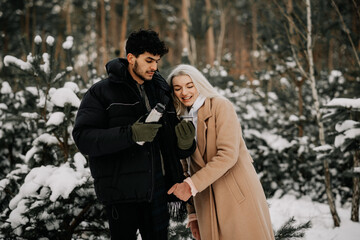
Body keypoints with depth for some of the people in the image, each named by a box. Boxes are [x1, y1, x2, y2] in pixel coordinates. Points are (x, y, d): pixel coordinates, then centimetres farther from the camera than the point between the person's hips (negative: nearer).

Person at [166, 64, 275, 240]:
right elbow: (193, 165, 13)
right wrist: (193, 214, 10)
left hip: (238, 196, -5)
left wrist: (192, 184, -21)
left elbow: (228, 154, -17)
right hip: (207, 203, 5)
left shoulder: (220, 106, -6)